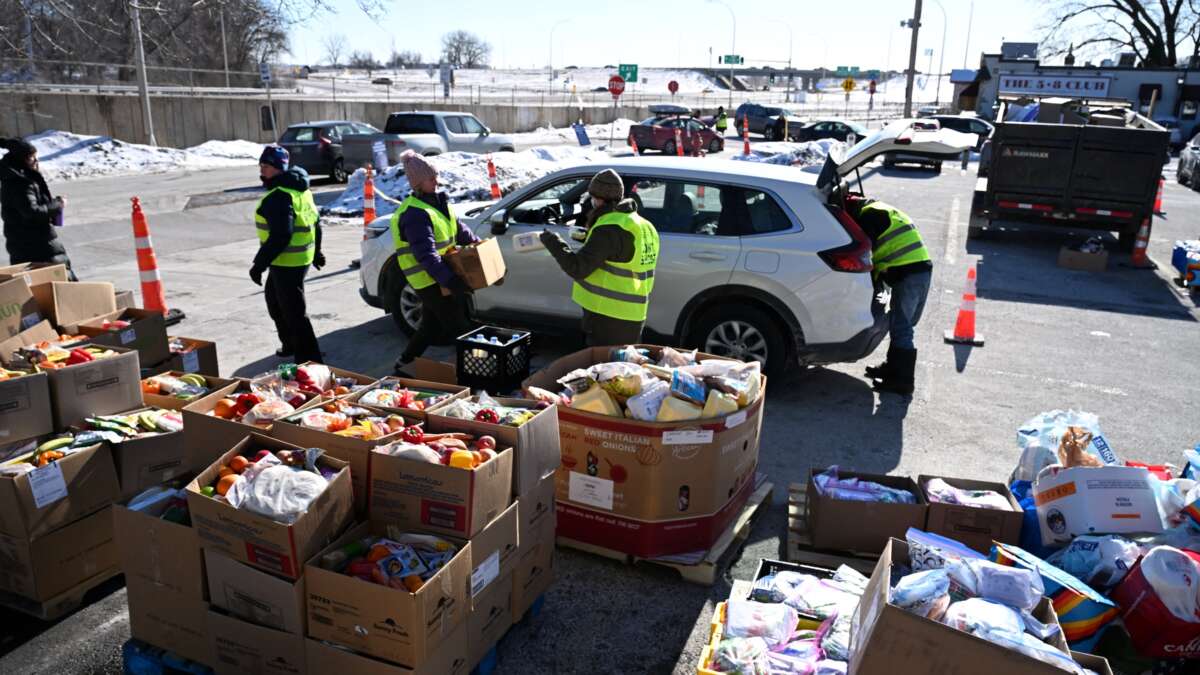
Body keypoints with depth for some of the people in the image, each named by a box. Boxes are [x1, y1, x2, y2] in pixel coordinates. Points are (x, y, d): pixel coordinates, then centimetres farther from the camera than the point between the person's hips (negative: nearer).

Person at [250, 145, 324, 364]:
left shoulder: (279, 197, -21)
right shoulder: (298, 188, 11)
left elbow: (280, 236, -28)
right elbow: (315, 221, 19)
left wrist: (259, 264, -23)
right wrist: (316, 251, 28)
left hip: (287, 262, -11)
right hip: (301, 256, 11)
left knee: (294, 311, -5)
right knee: (274, 299, 27)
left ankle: (309, 360, 0)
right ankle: (291, 344, 40)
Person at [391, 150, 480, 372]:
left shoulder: (438, 201, 9)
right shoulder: (415, 215, -22)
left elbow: (458, 230, 24)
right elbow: (426, 256, -29)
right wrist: (451, 281, -34)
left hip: (440, 278, 10)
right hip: (430, 280, -10)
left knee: (431, 326, 20)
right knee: (458, 328, -5)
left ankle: (404, 363, 32)